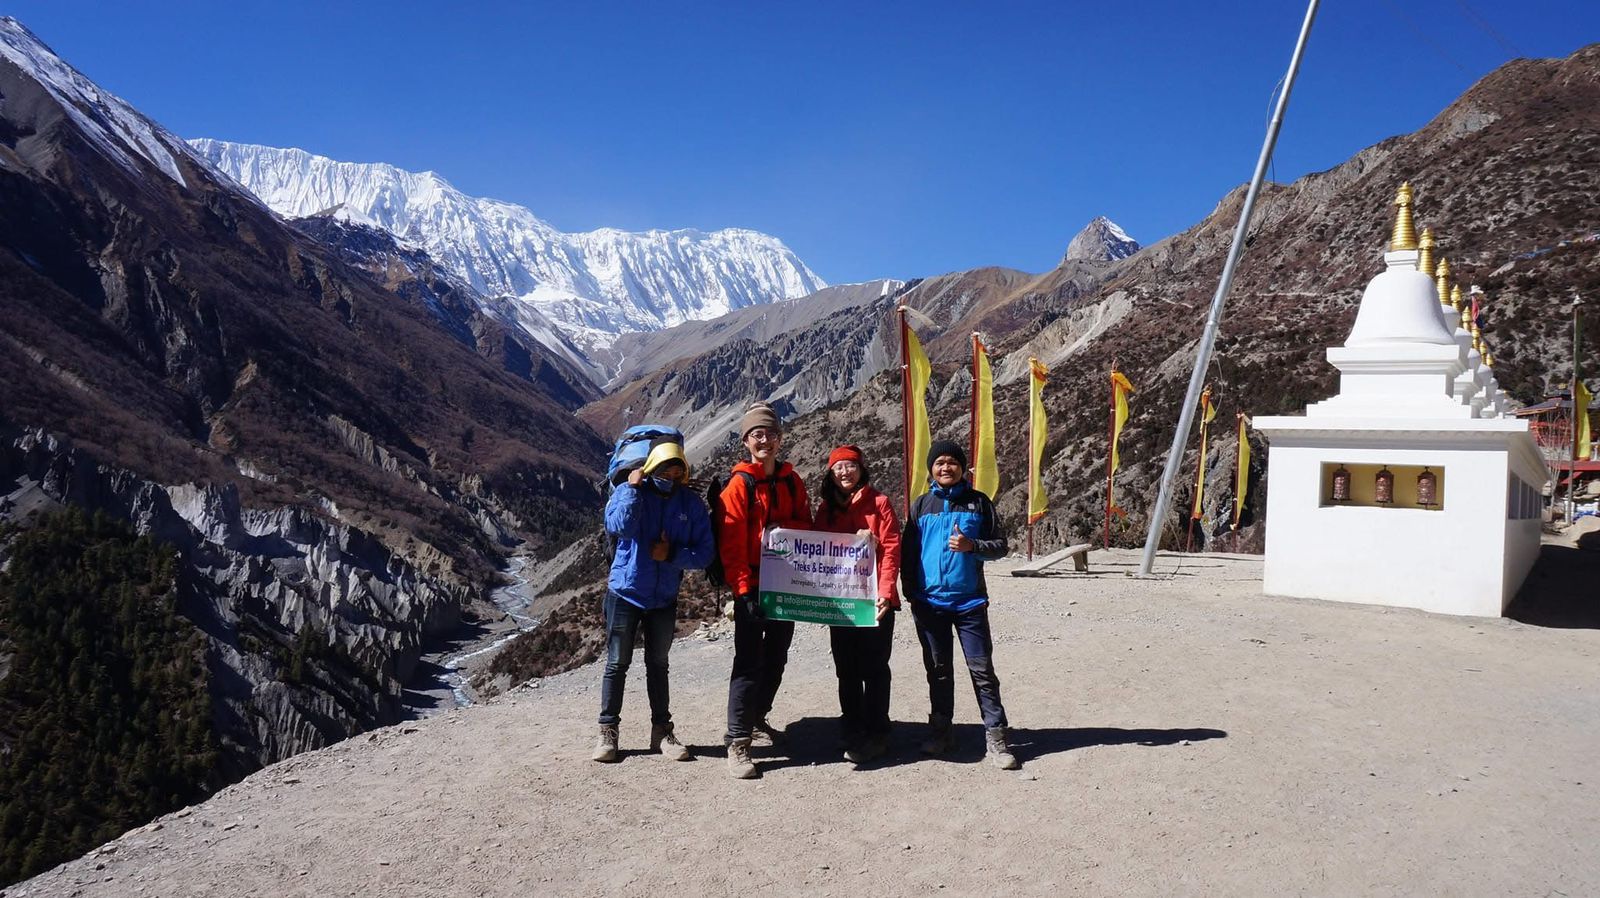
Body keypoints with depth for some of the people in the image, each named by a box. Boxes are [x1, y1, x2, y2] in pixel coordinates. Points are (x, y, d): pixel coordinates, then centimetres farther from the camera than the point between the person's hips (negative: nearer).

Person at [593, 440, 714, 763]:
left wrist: (672, 554, -21)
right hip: (625, 594, -2)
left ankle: (661, 731, 24)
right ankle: (608, 732, 18)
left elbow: (705, 552, -6)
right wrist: (633, 488, -25)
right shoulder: (627, 492, -11)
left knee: (658, 665, 14)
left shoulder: (691, 503, -6)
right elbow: (619, 526, -30)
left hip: (664, 599, 2)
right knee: (617, 665, 7)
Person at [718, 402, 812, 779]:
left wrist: (785, 529, -8)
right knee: (749, 662, -7)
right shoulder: (739, 484, -7)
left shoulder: (791, 481, 9)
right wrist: (743, 588, -18)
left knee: (776, 658, 16)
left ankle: (757, 716, 35)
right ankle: (738, 742, -3)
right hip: (752, 586, -6)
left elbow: (805, 525, 15)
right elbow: (731, 543, -11)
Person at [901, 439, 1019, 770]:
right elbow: (908, 552, 10)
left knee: (982, 669, -2)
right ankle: (941, 731, 22)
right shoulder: (921, 504, 7)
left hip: (970, 601, -2)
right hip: (929, 603, 2)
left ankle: (996, 736, 2)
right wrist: (910, 593, 2)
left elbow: (1000, 545, 4)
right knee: (938, 669, 11)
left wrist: (972, 546, -15)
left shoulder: (978, 502, 3)